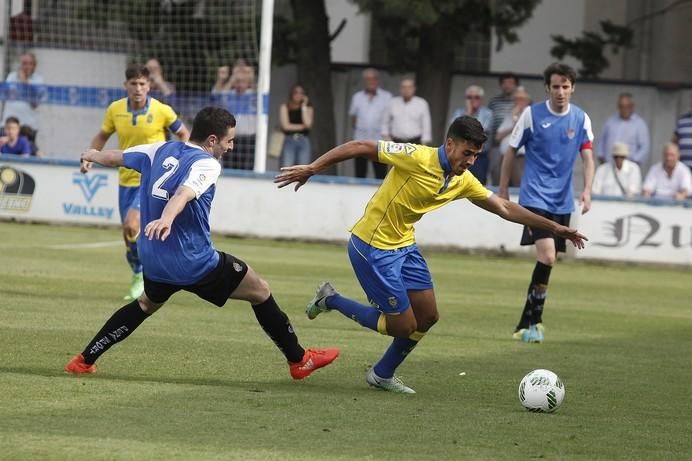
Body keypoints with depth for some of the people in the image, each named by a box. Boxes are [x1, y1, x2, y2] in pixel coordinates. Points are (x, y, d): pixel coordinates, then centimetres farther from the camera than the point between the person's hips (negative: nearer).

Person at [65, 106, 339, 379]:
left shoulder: (161, 150, 6)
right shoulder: (206, 164, -15)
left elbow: (117, 157, 20)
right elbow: (184, 193, -35)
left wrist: (91, 156, 41)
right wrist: (166, 219, -53)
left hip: (154, 261, 7)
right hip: (195, 263, -7)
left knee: (147, 303, 34)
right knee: (261, 292, 8)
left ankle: (84, 360, 31)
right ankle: (299, 360, 15)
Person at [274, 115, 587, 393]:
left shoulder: (463, 182, 0)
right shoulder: (418, 158, -23)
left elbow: (505, 208, 9)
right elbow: (360, 147, -21)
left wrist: (555, 228, 7)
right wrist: (310, 169, -23)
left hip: (404, 246, 8)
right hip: (372, 247, -8)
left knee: (427, 316, 8)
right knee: (404, 325, -6)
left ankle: (383, 375, 26)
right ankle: (331, 300, 11)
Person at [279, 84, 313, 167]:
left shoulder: (308, 108, 11)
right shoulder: (285, 107, 7)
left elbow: (308, 124, -6)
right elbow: (286, 126, -3)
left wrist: (304, 106, -2)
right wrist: (302, 126, -2)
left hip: (304, 142, 1)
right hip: (289, 141, -1)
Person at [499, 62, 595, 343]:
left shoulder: (581, 119, 4)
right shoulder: (532, 115, -4)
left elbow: (587, 158, 3)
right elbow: (511, 152, 5)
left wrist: (587, 190, -14)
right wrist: (503, 191, 6)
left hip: (562, 201, 4)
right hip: (535, 197, -4)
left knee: (547, 261, 8)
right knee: (547, 257, -19)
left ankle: (526, 324, 19)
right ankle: (534, 321, -11)